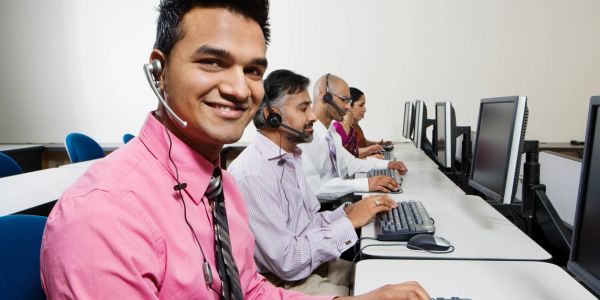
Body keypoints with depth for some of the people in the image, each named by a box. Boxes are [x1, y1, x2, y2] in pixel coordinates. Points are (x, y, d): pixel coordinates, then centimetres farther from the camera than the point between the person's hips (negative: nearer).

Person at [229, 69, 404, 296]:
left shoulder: (290, 158, 5)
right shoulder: (251, 174, -25)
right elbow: (286, 262, -24)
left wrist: (348, 211, -7)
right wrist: (349, 222, -19)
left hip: (311, 264, 8)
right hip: (283, 283, -8)